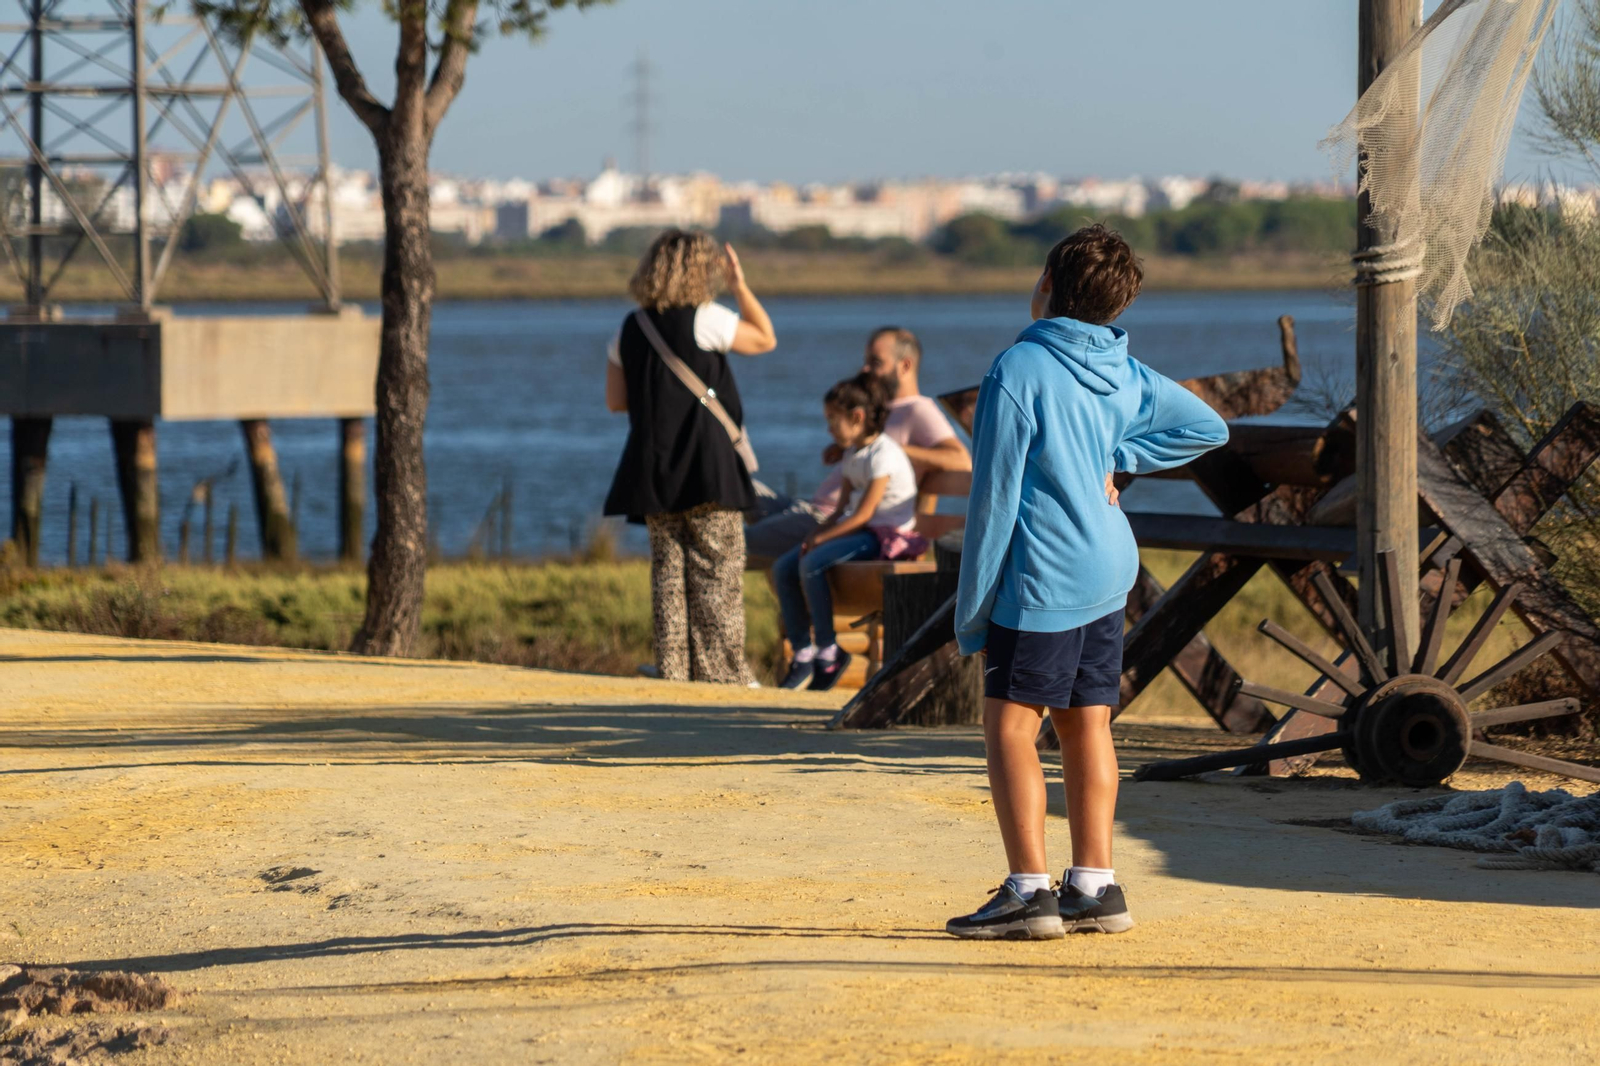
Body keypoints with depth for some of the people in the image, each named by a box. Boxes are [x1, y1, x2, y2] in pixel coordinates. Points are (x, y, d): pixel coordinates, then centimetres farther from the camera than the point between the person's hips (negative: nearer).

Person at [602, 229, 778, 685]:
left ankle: (672, 670, 7)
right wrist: (740, 286, 7)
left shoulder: (629, 330, 6)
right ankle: (722, 671, 0)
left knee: (668, 573, 8)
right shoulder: (705, 320, -10)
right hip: (706, 469, -5)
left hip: (653, 471, 5)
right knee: (718, 578, 0)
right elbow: (765, 339, 3)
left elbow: (616, 400, 10)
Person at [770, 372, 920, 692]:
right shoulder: (852, 454, 14)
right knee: (783, 569, -5)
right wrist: (817, 532, -6)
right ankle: (802, 653, -4)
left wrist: (821, 538, -15)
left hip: (889, 534, -9)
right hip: (862, 531, 9)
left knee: (812, 564, -29)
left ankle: (828, 651, -19)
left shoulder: (883, 455, -15)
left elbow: (862, 514, -19)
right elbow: (843, 508, 12)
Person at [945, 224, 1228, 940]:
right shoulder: (1124, 374, 9)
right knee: (1085, 725, 11)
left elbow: (994, 497, -12)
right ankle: (1094, 886, 12)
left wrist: (972, 612, -6)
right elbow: (1207, 428, 21)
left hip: (1040, 578, -8)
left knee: (1009, 726, -4)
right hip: (1108, 570, 8)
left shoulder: (1018, 371, -13)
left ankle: (1029, 891, -10)